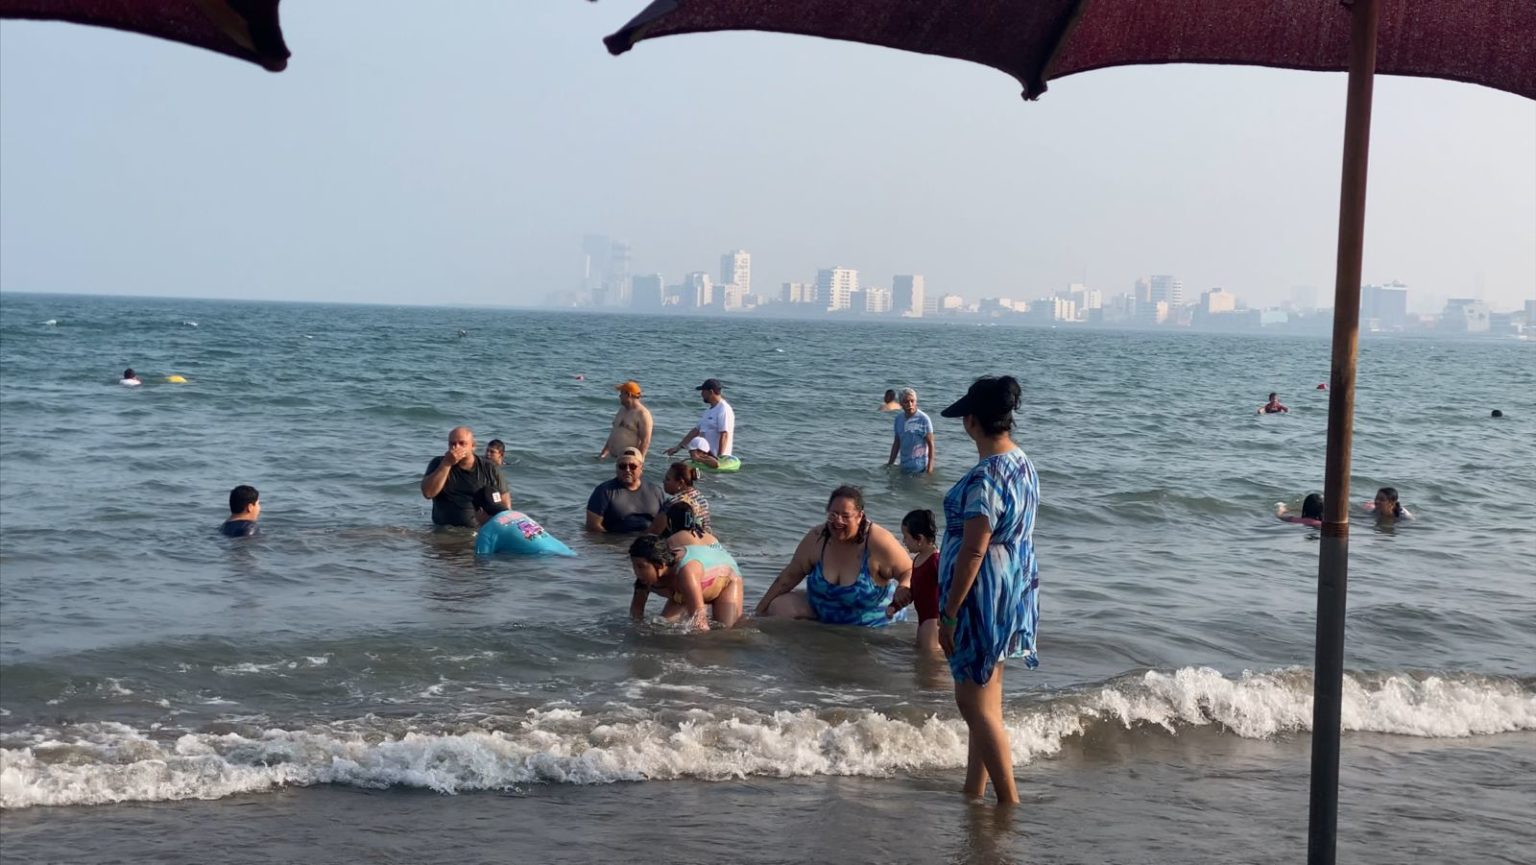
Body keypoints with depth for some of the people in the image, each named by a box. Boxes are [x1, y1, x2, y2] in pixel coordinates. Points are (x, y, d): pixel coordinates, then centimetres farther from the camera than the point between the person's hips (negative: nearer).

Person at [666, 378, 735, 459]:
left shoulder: (724, 410, -15)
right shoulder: (709, 411, 17)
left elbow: (724, 436, -20)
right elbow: (696, 430, 22)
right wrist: (679, 447, 21)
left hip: (716, 458, -10)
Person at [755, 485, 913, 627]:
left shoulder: (878, 542, -25)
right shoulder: (816, 538, -13)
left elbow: (910, 572, -19)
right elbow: (790, 575, 0)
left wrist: (903, 589, -43)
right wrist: (762, 607, 4)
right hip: (823, 612, 3)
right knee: (778, 607, -13)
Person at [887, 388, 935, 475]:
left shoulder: (923, 419, -10)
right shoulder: (898, 419, 6)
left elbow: (930, 444, -10)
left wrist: (930, 467, -16)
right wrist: (890, 463, 16)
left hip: (920, 468, -6)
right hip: (904, 467, 6)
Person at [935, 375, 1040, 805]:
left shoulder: (986, 478, -23)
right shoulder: (1023, 464, 6)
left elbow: (973, 551, -23)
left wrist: (949, 614, -17)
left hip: (983, 594, -10)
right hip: (1014, 589, 10)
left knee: (975, 702, 0)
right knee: (984, 697, 18)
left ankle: (1009, 802, 4)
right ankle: (974, 793, 28)